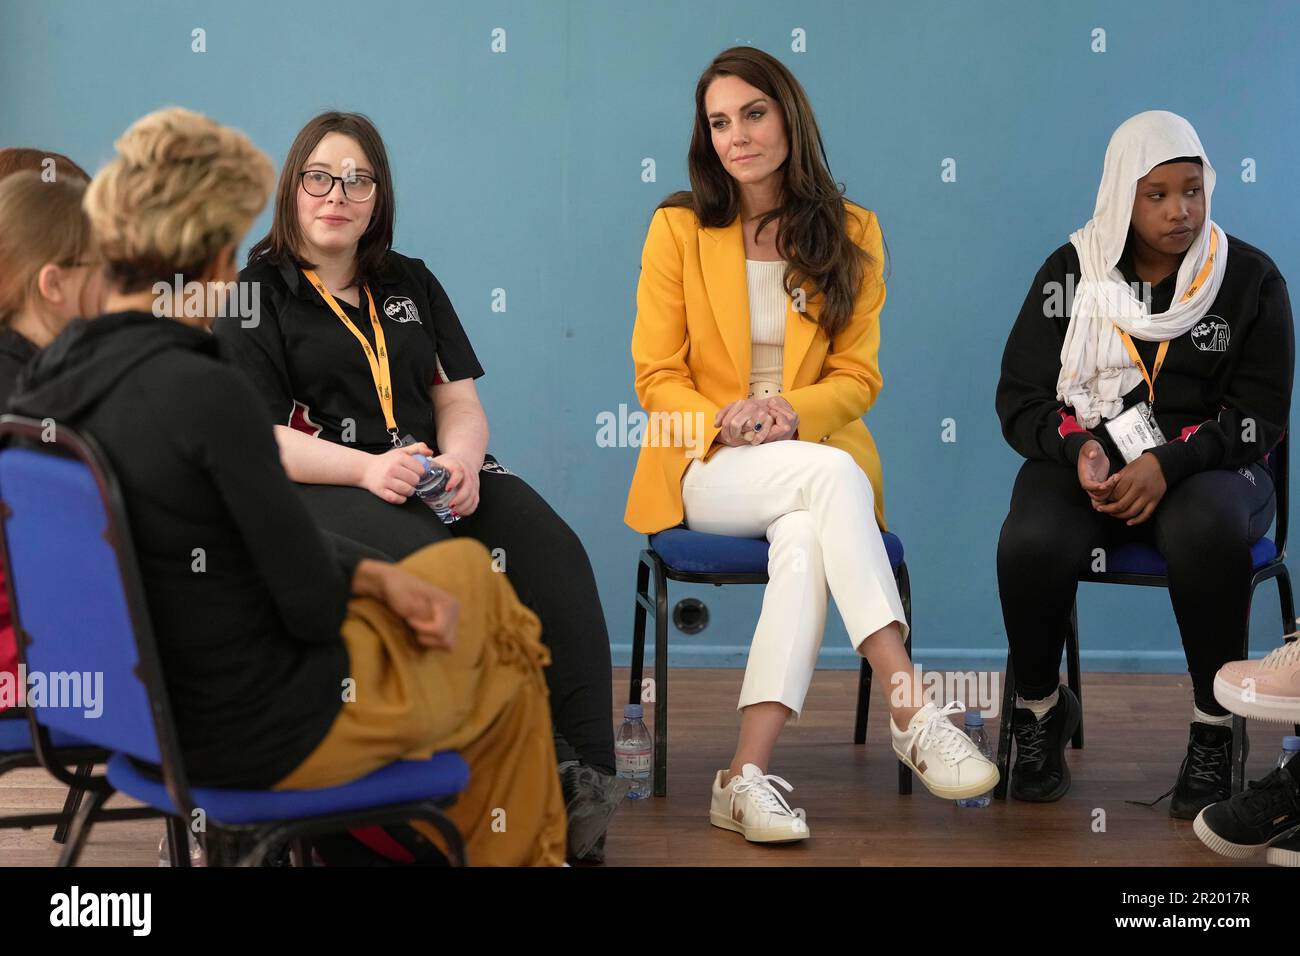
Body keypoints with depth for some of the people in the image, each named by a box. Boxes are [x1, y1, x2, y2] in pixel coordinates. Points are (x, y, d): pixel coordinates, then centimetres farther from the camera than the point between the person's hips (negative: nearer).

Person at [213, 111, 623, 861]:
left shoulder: (410, 283, 22)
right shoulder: (254, 295, 7)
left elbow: (460, 399, 16)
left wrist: (461, 459, -9)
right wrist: (366, 468, -20)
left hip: (432, 477, 5)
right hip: (311, 491, -4)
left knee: (553, 550, -26)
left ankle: (591, 778, -29)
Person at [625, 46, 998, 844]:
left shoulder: (851, 232, 8)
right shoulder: (678, 228, 4)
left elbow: (858, 375, 5)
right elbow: (656, 375, 1)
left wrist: (792, 412, -16)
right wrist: (721, 421, -19)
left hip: (814, 449, 2)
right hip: (708, 470, -1)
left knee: (806, 536, -36)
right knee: (831, 476, -35)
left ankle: (749, 776, -43)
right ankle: (911, 708, -42)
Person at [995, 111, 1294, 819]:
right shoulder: (1070, 273, 4)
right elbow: (1020, 399, 5)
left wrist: (1169, 463, -19)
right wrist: (1078, 449, -16)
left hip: (1206, 467, -1)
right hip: (1084, 461, 1)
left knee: (1206, 531, -38)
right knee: (1031, 543, -33)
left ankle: (1214, 729, -18)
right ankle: (1040, 708, -3)